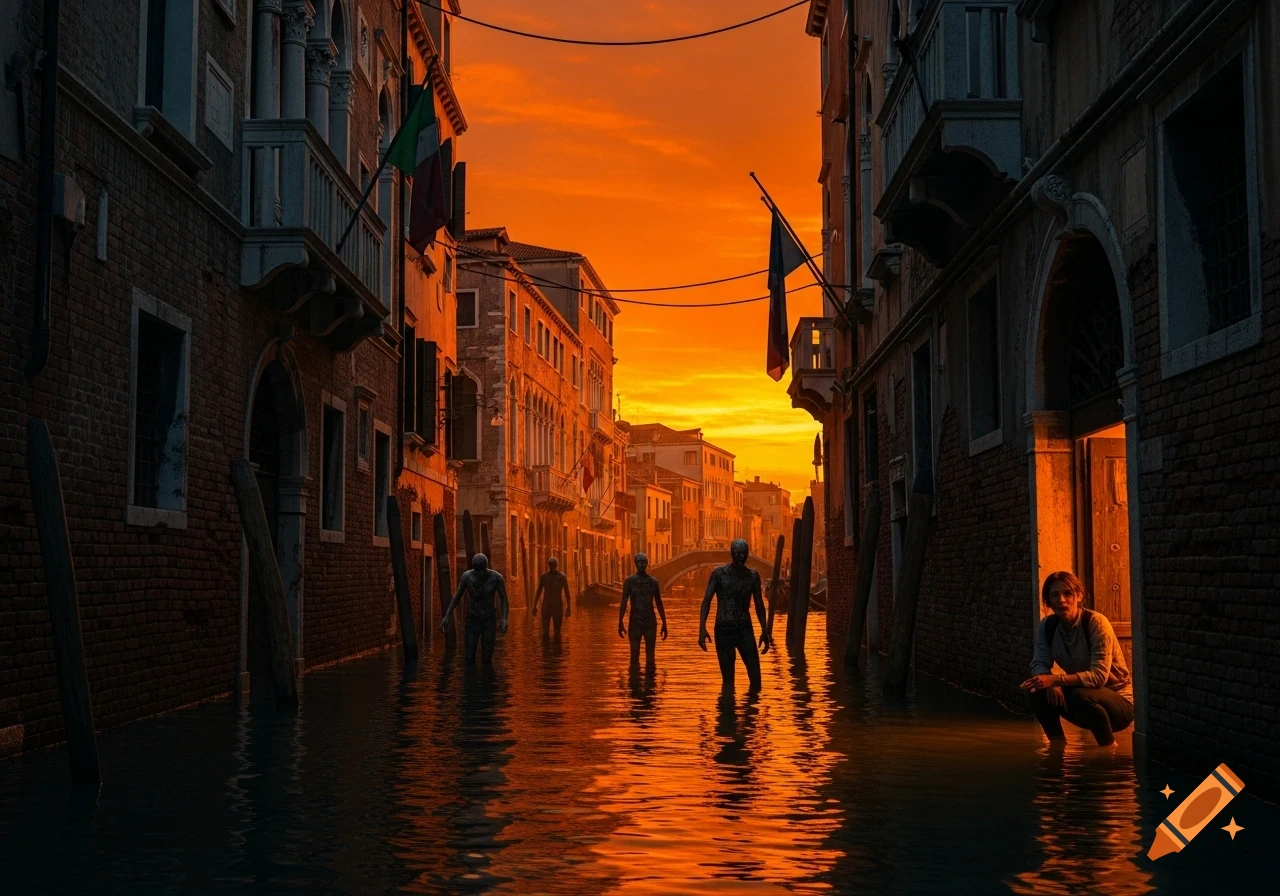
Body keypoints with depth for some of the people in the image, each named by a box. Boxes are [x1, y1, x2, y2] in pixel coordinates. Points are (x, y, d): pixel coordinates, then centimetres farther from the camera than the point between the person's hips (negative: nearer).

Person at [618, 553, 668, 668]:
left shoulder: (653, 581, 5)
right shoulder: (629, 581, -1)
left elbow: (659, 603, 10)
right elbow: (623, 602, -5)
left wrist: (664, 623, 10)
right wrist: (620, 623, -12)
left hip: (650, 622, 1)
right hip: (635, 622, -1)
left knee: (650, 654, 2)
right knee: (634, 654, -2)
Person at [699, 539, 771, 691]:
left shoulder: (753, 575, 3)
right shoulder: (719, 573, -6)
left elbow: (759, 605, 11)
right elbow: (706, 601, -6)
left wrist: (765, 631, 9)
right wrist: (702, 628, -16)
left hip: (745, 629, 2)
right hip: (723, 629, -2)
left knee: (755, 676, -5)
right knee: (728, 678, 2)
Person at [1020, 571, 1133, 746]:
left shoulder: (1096, 622, -22)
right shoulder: (1047, 626, -5)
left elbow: (1099, 676, -29)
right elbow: (1039, 664, -5)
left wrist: (1057, 679, -38)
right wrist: (1051, 683, -28)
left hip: (1119, 701, -5)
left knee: (1081, 696, -35)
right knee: (1037, 690, -18)